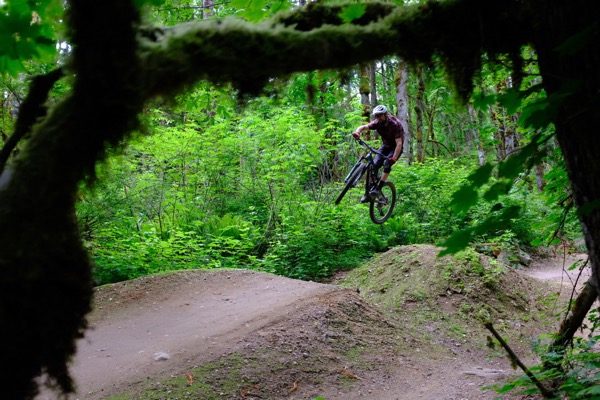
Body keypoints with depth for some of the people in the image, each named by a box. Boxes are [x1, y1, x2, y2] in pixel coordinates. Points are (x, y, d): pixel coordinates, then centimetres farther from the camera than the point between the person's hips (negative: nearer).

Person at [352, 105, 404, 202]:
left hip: (395, 147, -5)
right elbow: (364, 127, -24)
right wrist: (357, 132, -48)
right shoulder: (377, 123, -14)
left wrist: (394, 157, -48)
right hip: (386, 146, 5)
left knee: (387, 163, -30)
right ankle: (368, 192, -5)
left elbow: (399, 143, -35)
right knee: (374, 165, -12)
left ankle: (378, 188, -27)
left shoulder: (395, 124, -29)